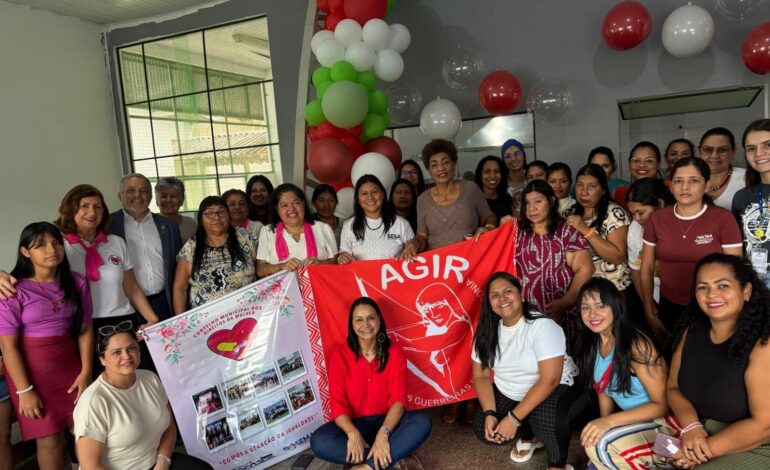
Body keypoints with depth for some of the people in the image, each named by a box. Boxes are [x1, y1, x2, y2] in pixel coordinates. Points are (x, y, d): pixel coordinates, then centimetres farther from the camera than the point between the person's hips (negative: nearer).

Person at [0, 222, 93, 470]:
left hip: (70, 365, 4)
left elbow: (85, 330, 3)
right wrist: (24, 390, -13)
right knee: (50, 438, 5)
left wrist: (86, 372, -1)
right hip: (31, 369, -3)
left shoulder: (77, 282, -2)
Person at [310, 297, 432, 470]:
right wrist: (353, 434, -31)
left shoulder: (394, 352, -6)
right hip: (354, 423, 0)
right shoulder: (340, 355, -8)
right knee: (319, 441, -30)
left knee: (422, 422, -29)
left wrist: (383, 434, -31)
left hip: (387, 421, 1)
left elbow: (398, 399, -14)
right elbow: (337, 403, -11)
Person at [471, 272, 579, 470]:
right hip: (507, 393, 5)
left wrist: (514, 417, -29)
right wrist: (489, 413, -18)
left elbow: (549, 380, -28)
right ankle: (530, 436, 15)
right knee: (485, 430, -16)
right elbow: (480, 375, -2)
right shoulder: (487, 331, -8)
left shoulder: (542, 326, -24)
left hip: (554, 388, -5)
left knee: (545, 419, -36)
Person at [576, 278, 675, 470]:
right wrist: (602, 425, -1)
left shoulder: (637, 345, -22)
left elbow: (663, 404, -21)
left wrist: (609, 422, -28)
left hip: (664, 421, -7)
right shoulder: (592, 345, 1)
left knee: (601, 444, -26)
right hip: (633, 420, 7)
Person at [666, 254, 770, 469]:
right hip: (700, 434, 5)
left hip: (753, 449, -5)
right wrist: (691, 426, -14)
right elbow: (673, 387, 4)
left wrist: (706, 449, -16)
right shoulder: (692, 331, -1)